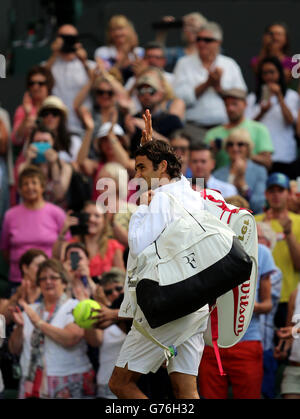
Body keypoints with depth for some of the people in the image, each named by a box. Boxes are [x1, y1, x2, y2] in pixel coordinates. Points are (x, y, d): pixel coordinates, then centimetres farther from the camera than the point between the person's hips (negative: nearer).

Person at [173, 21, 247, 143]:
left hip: (224, 128, 2)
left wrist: (218, 87, -5)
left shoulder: (230, 65, 14)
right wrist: (207, 84, -6)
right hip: (194, 127, -2)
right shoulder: (184, 63, 9)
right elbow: (180, 98, -5)